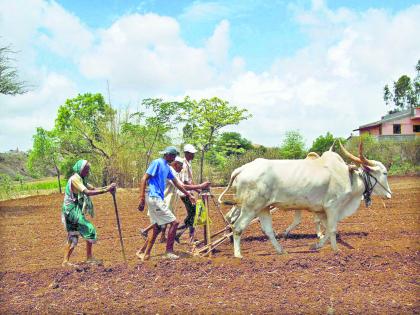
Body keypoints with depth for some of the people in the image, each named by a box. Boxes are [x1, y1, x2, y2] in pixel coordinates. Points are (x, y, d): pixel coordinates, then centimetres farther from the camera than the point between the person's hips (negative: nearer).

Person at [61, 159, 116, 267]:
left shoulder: (81, 179, 16)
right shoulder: (75, 179, -15)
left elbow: (93, 188, 9)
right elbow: (88, 192, -26)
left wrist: (107, 188, -9)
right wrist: (106, 190, -29)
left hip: (75, 211, 10)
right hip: (72, 210, -10)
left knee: (73, 238, 11)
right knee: (89, 230, -9)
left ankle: (65, 261, 14)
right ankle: (89, 257, -2)